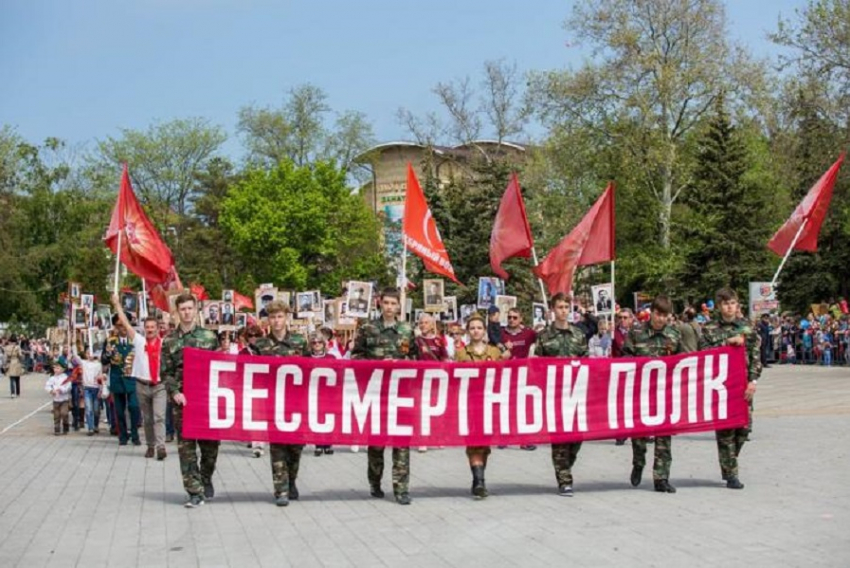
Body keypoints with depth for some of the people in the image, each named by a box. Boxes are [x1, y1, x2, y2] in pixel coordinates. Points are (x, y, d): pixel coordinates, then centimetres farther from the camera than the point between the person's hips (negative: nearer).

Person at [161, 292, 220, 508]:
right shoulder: (169, 341, 7)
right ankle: (195, 492, 1)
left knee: (210, 444, 6)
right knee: (186, 447, -3)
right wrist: (174, 392, -11)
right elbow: (165, 372, 5)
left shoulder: (209, 336, 6)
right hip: (182, 400, 0)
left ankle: (206, 480, 32)